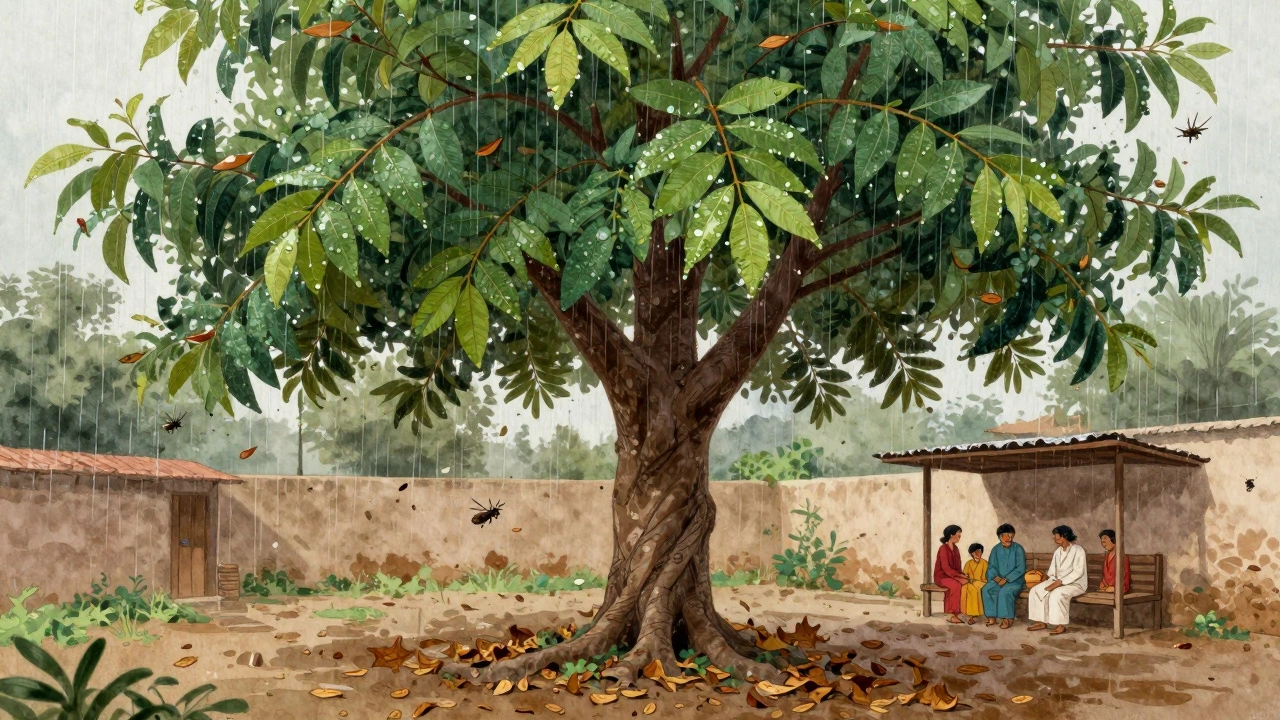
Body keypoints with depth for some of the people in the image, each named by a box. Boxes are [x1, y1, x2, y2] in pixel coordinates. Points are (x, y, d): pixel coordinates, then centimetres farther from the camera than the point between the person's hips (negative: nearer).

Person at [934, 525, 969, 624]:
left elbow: (957, 567, 14)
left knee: (966, 582, -22)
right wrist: (958, 576, -22)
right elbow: (945, 568, -19)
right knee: (956, 585, -35)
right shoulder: (943, 548, -13)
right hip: (941, 576, -7)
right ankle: (952, 614, -29)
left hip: (953, 576, 7)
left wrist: (961, 575, -6)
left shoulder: (955, 549, 12)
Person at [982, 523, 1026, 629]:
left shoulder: (1018, 549, -9)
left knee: (1004, 592, -33)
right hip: (999, 580, 4)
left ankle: (1008, 619, -21)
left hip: (1015, 580, -4)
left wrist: (1006, 579, -20)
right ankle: (991, 617, -16)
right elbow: (991, 567, 5)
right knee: (986, 589, -23)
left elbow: (1021, 568, -15)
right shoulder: (996, 549, 4)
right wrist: (995, 577, -16)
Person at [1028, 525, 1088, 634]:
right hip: (1058, 581, 8)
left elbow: (1078, 572, -21)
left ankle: (1061, 625, -26)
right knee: (1036, 590, -11)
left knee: (1057, 593, -37)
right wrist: (1046, 576, -3)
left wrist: (1059, 582, -25)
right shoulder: (1057, 552, 13)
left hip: (1076, 583, -8)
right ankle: (1042, 622, -8)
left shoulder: (1078, 550, -12)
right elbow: (1052, 570, 18)